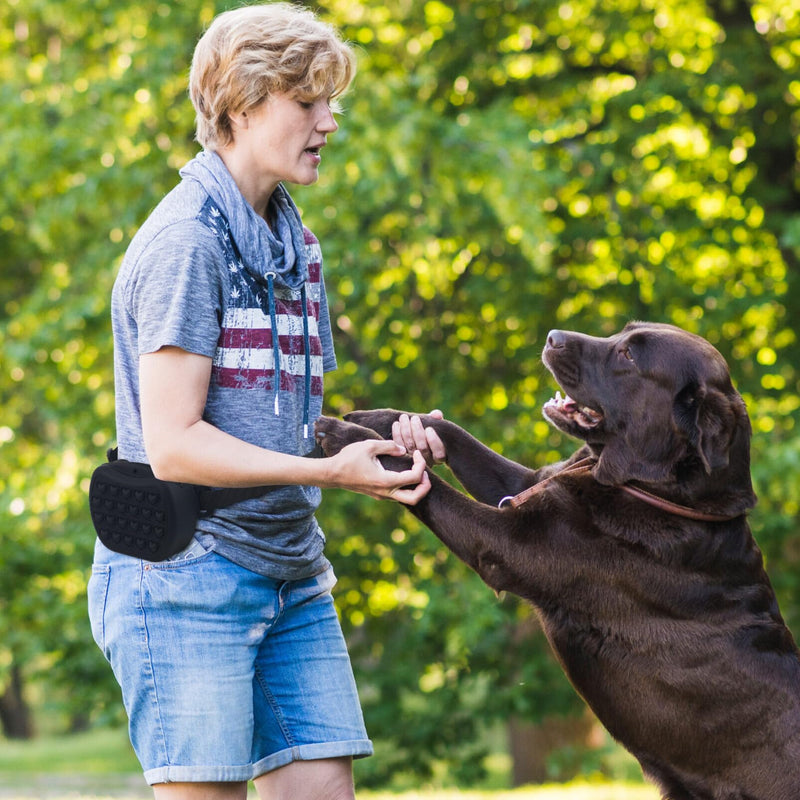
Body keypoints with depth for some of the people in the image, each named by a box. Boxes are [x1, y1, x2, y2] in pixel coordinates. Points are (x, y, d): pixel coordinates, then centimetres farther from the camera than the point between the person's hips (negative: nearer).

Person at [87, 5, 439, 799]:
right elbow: (173, 444, -17)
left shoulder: (291, 240, 15)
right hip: (186, 575, -8)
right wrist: (332, 471, -18)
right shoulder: (186, 240, -12)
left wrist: (384, 442, 0)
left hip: (290, 577, 8)